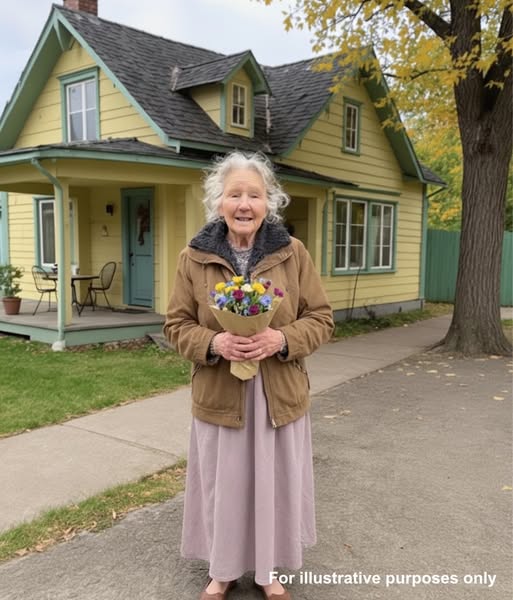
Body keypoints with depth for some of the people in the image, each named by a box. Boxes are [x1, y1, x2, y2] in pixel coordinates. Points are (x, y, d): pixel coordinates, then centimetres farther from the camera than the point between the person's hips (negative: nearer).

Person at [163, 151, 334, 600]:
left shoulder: (293, 252, -4)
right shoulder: (194, 257, -4)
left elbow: (321, 319, -1)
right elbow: (177, 325, 1)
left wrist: (283, 339, -20)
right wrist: (213, 343, -19)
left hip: (279, 396, 1)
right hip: (219, 396, 0)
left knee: (275, 485, 13)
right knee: (222, 486, 13)